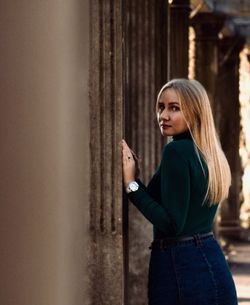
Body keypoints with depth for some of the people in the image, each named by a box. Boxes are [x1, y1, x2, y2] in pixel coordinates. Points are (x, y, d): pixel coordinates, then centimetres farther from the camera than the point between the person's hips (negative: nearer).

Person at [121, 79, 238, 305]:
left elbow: (172, 224, -18)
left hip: (180, 269, -9)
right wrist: (135, 177, 13)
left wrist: (131, 183, -13)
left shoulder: (176, 151, -13)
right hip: (214, 267, 9)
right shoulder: (211, 154, 14)